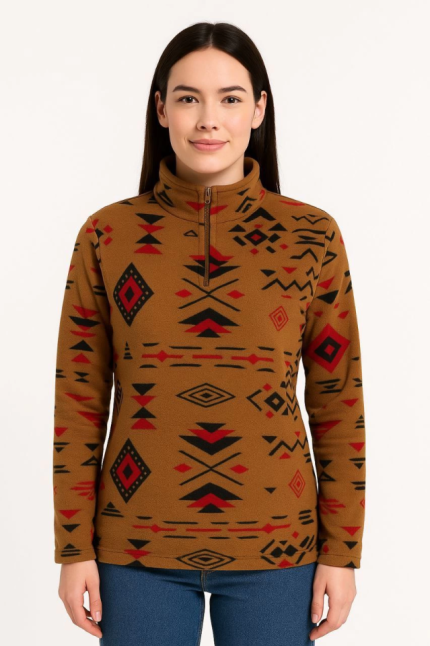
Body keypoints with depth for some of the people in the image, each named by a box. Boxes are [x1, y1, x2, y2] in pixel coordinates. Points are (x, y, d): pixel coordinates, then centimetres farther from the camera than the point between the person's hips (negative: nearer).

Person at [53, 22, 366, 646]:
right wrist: (75, 548, 0)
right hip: (137, 548, 0)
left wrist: (342, 550, 0)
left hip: (276, 549, 0)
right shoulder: (106, 237, -2)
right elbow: (80, 402, 1)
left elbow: (338, 402, 0)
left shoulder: (312, 237, -3)